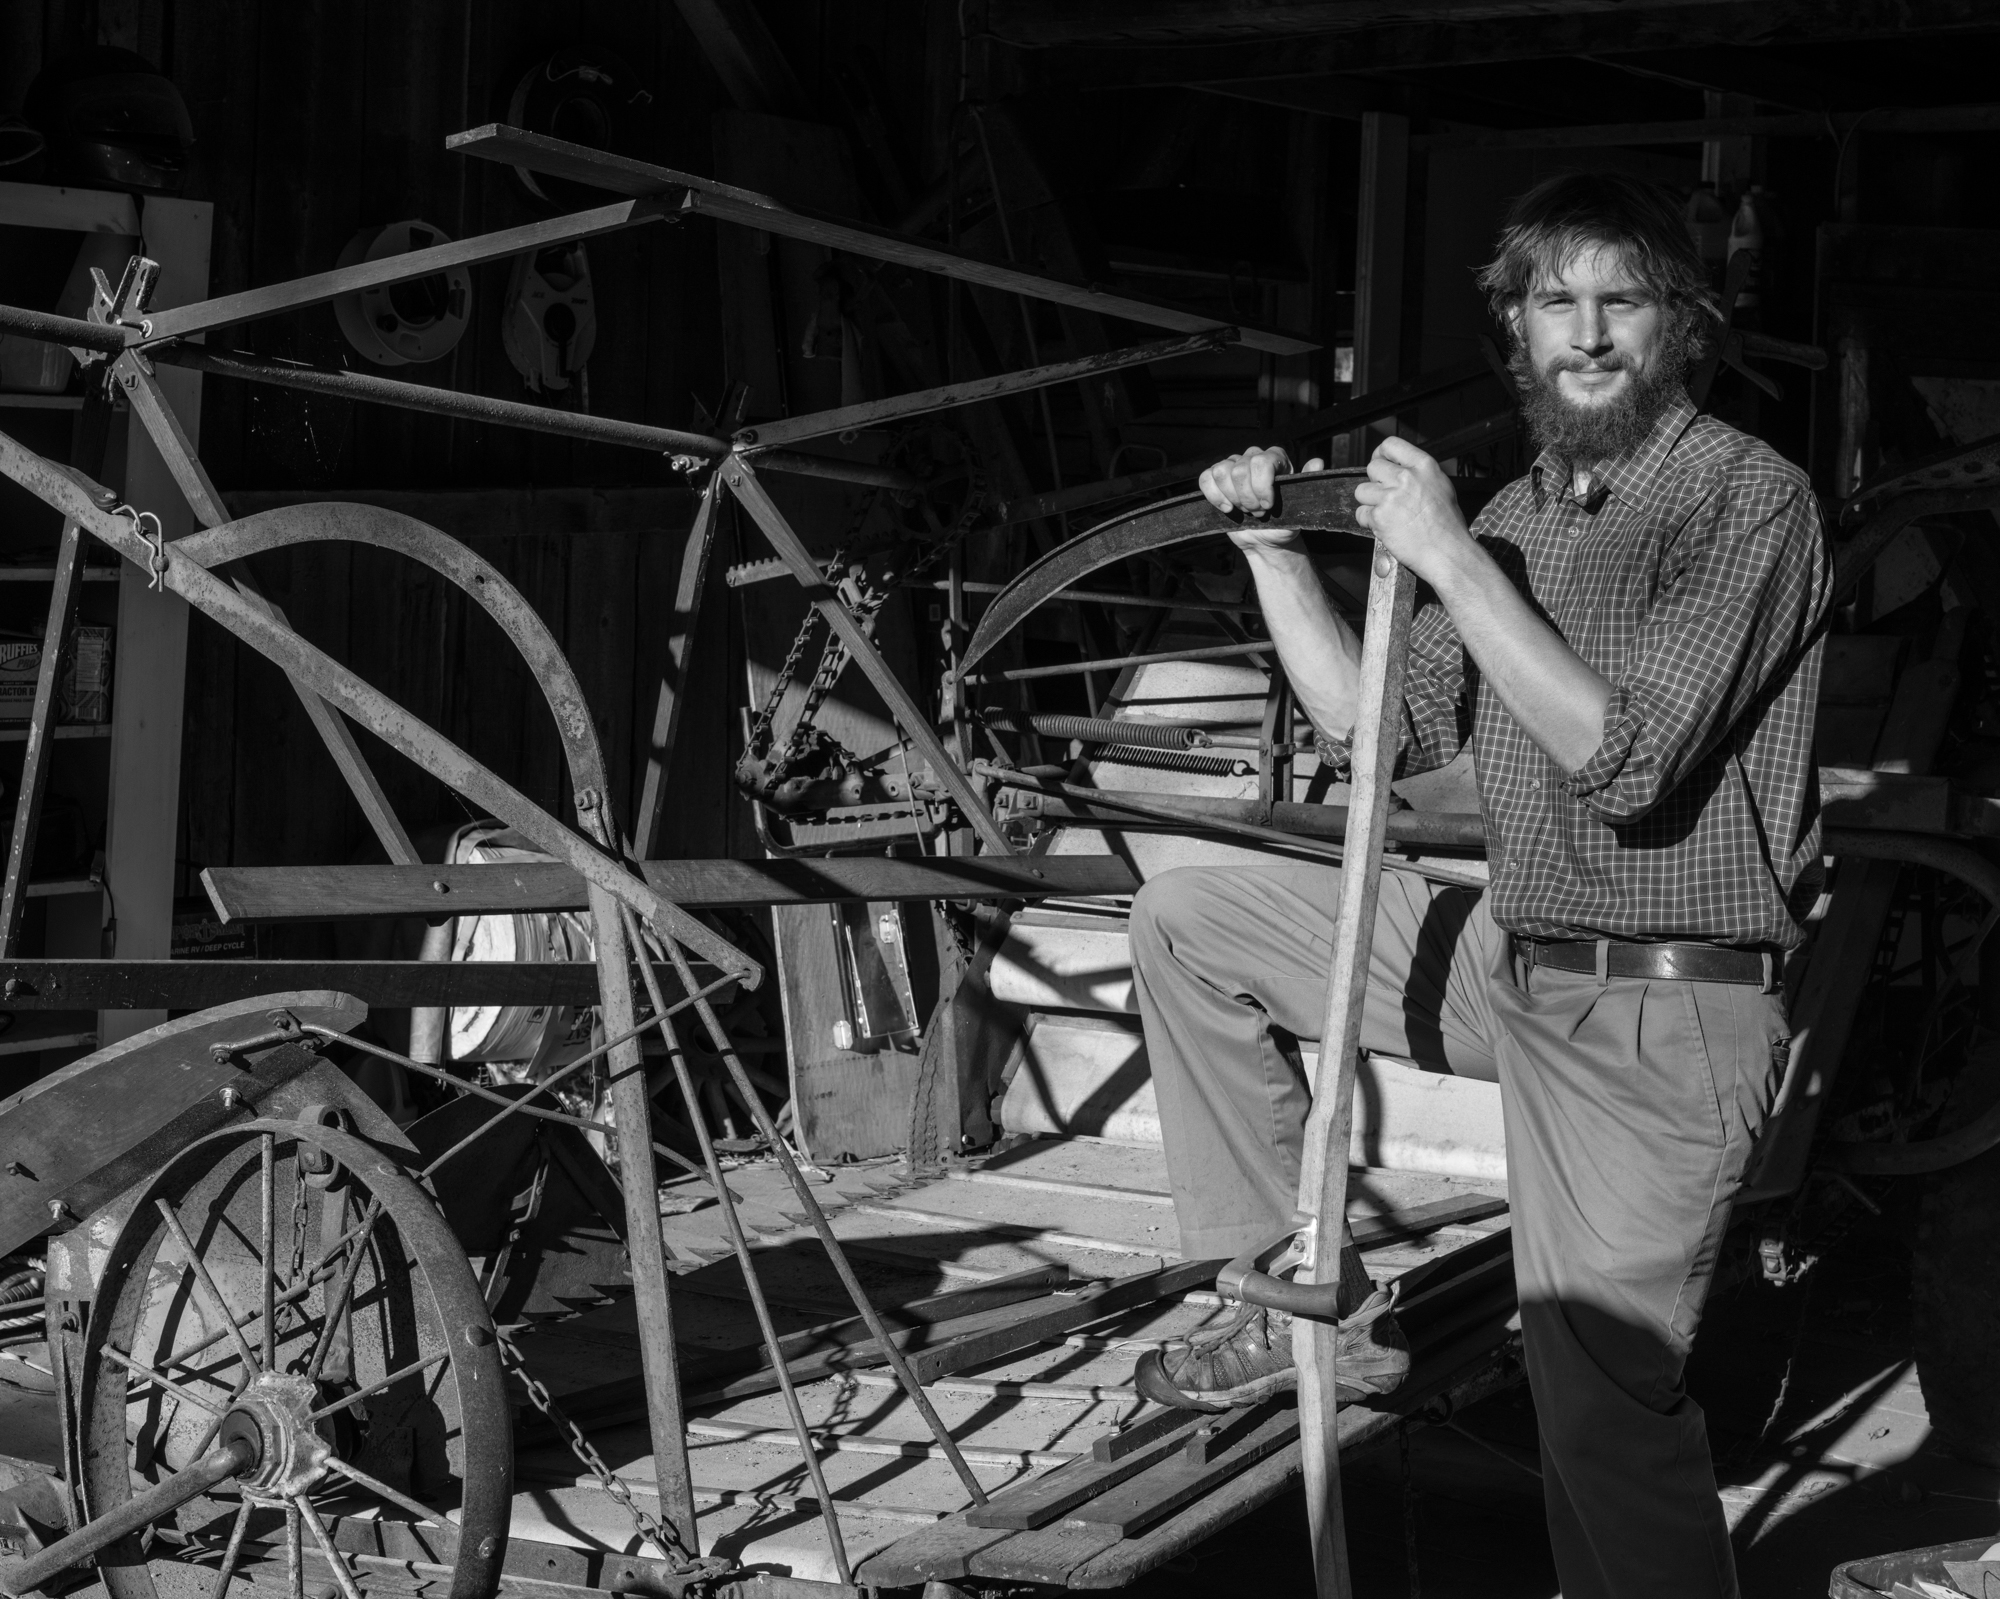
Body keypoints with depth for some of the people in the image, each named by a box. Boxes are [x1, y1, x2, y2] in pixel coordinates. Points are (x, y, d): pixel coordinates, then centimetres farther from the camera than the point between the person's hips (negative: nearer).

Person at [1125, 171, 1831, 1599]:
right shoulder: (1517, 513, 12)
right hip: (1511, 958, 8)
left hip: (1665, 1014, -7)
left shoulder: (1750, 496, -12)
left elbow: (1627, 759, -23)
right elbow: (1385, 732, 11)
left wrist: (1446, 559, -23)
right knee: (1185, 921, 8)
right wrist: (1277, 555, 2)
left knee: (1603, 1392, -11)